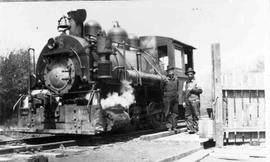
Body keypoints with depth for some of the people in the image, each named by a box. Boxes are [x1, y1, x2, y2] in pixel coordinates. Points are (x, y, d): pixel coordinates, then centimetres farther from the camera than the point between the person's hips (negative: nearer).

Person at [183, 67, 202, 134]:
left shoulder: (196, 82, 7)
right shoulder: (185, 83, 18)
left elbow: (200, 90, -4)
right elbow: (184, 93, 16)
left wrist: (192, 89, -12)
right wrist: (184, 101, 8)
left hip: (195, 100, -4)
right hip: (187, 101, 4)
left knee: (196, 115, -5)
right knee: (188, 115, -2)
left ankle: (196, 128, -1)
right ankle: (190, 129, 0)